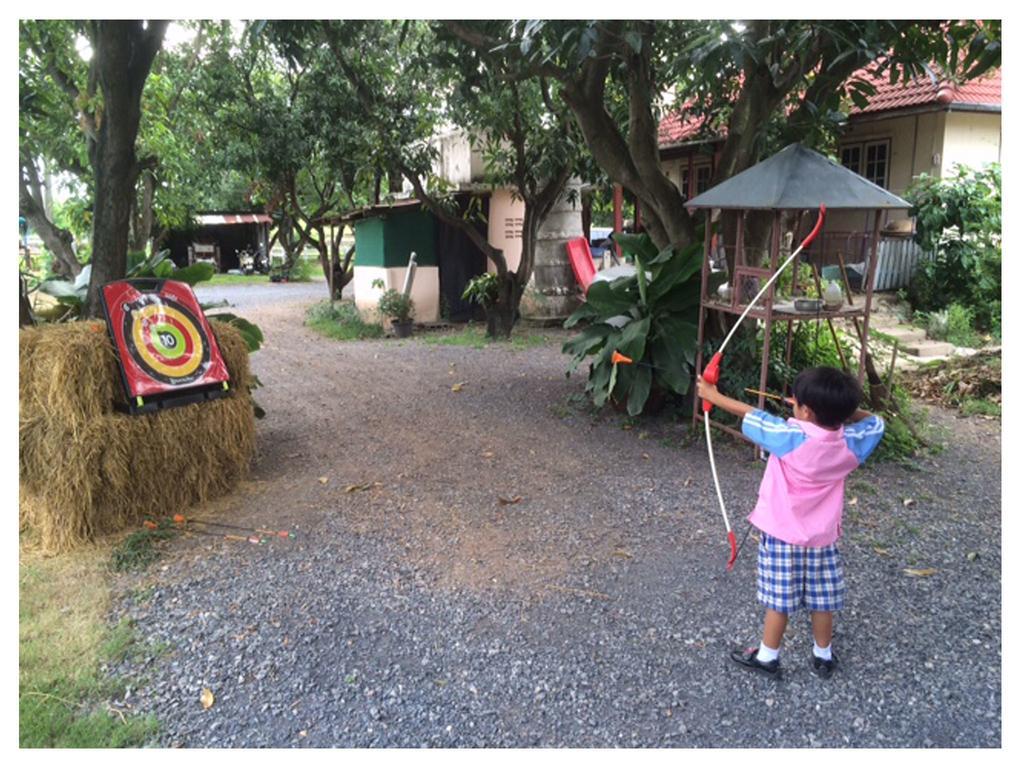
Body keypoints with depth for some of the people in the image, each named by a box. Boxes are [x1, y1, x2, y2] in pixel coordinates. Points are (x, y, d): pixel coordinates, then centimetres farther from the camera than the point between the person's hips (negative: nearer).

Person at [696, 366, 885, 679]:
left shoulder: (791, 437, -24)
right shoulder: (849, 445, -11)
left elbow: (751, 416, -11)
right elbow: (875, 422, 9)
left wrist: (713, 396, 2)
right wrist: (838, 409, -1)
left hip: (783, 534, -4)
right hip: (822, 536, 4)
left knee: (779, 599, 8)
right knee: (821, 600, 18)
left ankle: (767, 657, 24)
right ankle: (824, 657, 36)